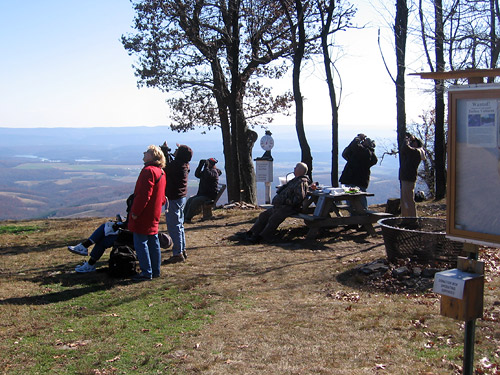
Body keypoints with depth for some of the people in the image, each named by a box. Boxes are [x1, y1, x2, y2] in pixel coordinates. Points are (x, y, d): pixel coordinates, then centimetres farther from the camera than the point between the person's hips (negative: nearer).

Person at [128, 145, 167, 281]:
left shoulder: (148, 171, -18)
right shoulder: (161, 172, 13)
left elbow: (144, 195, -23)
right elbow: (162, 197, 18)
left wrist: (135, 212, -18)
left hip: (143, 216, -10)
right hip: (154, 215, 10)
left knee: (140, 243, -2)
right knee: (153, 242, 14)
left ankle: (146, 272, 1)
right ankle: (155, 271, 21)